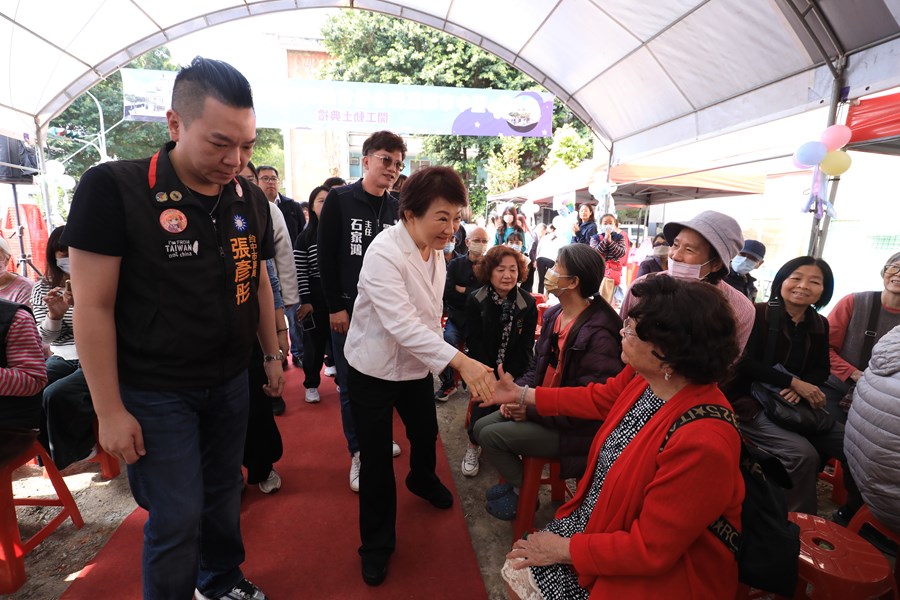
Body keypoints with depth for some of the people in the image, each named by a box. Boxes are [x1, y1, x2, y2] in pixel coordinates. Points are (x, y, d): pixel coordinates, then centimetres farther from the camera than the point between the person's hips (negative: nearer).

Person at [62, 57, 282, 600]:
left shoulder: (251, 199, 0)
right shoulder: (113, 189, -15)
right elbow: (93, 306, -13)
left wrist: (273, 355, 13)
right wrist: (110, 411, -11)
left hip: (230, 383, 5)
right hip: (156, 393, -4)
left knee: (223, 494, 20)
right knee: (177, 520, 4)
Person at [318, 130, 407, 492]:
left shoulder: (397, 207, 7)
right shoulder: (339, 199, -3)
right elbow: (326, 257, -6)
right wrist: (335, 307, -9)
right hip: (348, 309, -3)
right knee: (351, 385, 4)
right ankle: (359, 452, 20)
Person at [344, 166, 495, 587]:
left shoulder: (435, 250, -2)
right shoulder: (384, 253, -27)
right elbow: (402, 324, -35)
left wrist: (439, 359, 10)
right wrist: (460, 360, -42)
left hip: (417, 364, 7)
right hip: (374, 369, -6)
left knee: (426, 432, 22)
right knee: (376, 458, 4)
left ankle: (422, 479, 56)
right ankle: (377, 544, 26)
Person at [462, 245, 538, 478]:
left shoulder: (528, 303, -5)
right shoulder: (475, 300, -7)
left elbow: (526, 346, -4)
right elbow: (473, 341, -8)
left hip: (514, 369, 1)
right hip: (484, 365, -1)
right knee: (485, 398, -21)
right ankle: (474, 445, 5)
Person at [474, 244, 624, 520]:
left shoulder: (599, 334, -26)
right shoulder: (553, 315, 1)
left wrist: (531, 410, -20)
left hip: (574, 429, -8)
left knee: (491, 435, -13)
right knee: (481, 426, 2)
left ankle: (523, 494, 14)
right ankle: (516, 479, 25)